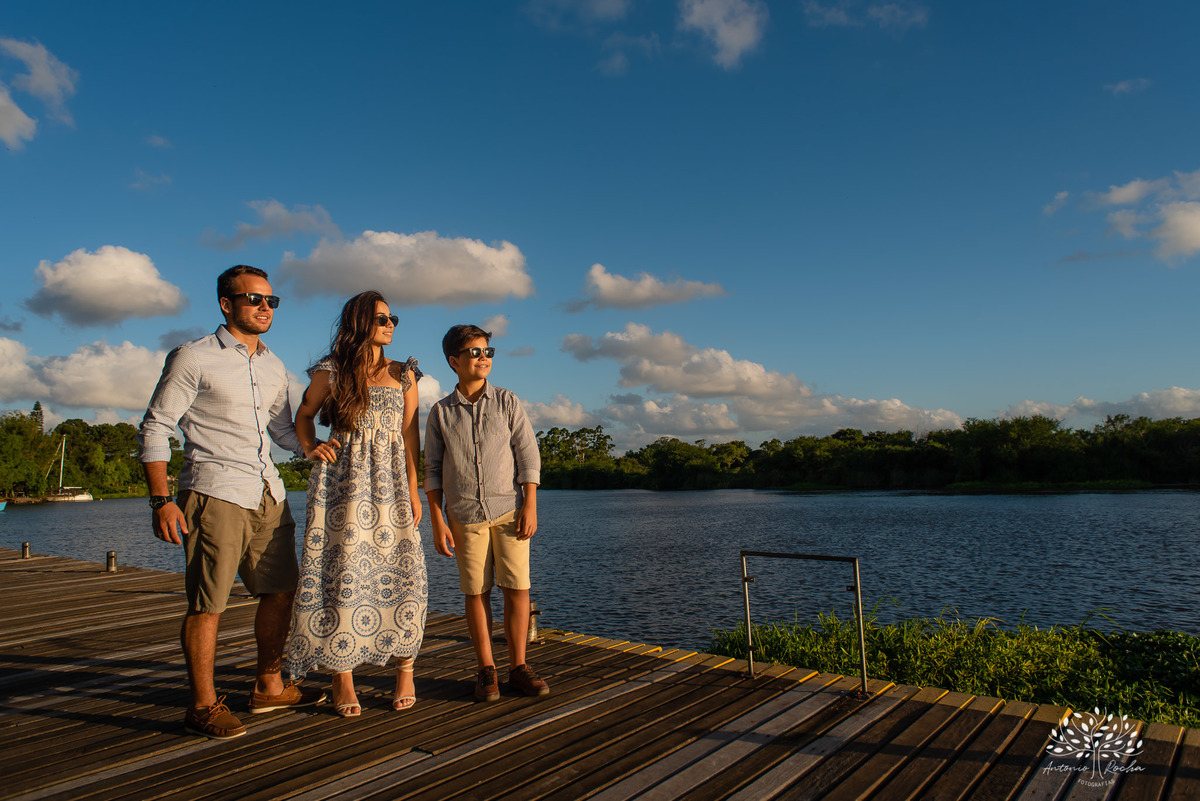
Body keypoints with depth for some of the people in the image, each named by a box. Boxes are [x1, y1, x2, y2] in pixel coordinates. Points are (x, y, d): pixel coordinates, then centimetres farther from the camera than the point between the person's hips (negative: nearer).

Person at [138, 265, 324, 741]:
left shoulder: (273, 367, 16)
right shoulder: (193, 358, -3)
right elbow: (155, 428, -5)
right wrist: (161, 501, -13)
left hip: (268, 494, 7)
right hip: (215, 493, -7)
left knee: (280, 591, 11)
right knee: (208, 604, -2)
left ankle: (268, 688, 26)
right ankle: (203, 706, 13)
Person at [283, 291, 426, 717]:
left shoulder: (403, 374, 11)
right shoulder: (330, 372, 5)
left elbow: (410, 432, 9)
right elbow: (304, 414, 20)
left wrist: (413, 488, 4)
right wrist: (310, 448, 1)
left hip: (390, 479, 2)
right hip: (343, 479, -1)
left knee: (399, 569, -3)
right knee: (342, 571, -4)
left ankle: (405, 669, 12)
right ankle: (342, 678, 6)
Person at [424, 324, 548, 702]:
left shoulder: (507, 402, 4)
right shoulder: (441, 412, 5)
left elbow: (529, 456, 2)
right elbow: (432, 470, 6)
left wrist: (530, 506, -5)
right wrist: (437, 522, -1)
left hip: (509, 509, 0)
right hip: (465, 516, 0)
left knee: (517, 588, -2)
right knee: (476, 592, 3)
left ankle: (518, 667, 10)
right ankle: (486, 670, 14)